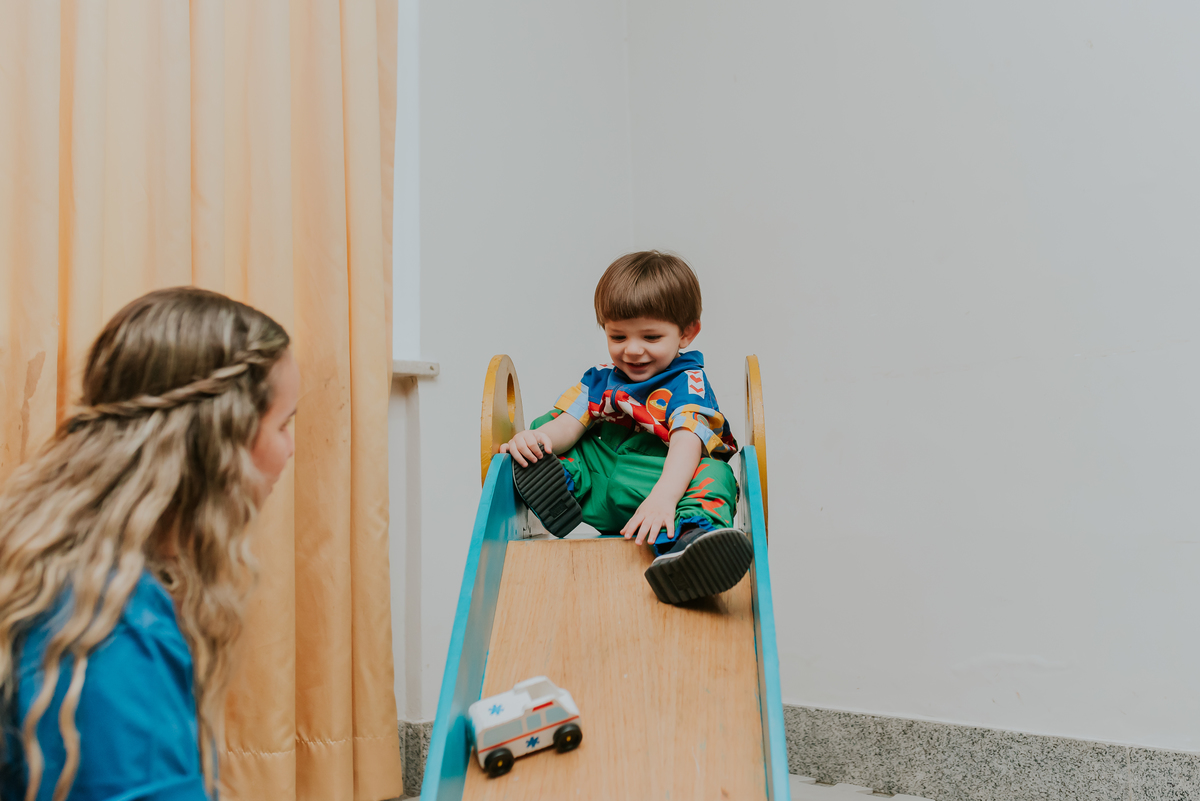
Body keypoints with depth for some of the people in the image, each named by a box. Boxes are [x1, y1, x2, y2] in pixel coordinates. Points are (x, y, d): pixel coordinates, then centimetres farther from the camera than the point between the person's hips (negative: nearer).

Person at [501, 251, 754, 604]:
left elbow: (686, 443, -23)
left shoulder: (688, 383, -5)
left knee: (712, 475, -35)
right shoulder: (600, 380, 13)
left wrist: (664, 496, -44)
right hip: (597, 481, 6)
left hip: (662, 478, -5)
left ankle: (687, 537, -67)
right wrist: (536, 439, -24)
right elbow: (568, 425, 2)